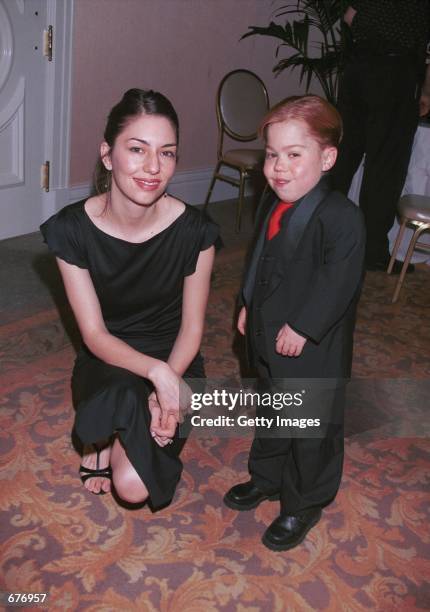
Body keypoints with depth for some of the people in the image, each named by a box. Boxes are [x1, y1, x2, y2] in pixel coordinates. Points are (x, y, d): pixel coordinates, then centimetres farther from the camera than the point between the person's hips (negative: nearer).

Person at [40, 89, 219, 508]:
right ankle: (102, 435, 1)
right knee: (125, 392, -36)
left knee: (133, 486, -19)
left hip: (175, 363, 0)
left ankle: (112, 428, 14)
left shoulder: (194, 231, -17)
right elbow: (93, 334, -15)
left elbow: (191, 329, -8)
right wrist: (156, 372, -32)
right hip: (106, 360, 1)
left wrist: (168, 386, -24)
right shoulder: (72, 229, -16)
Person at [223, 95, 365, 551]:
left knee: (313, 428, 10)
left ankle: (303, 506, 31)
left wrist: (303, 327, -25)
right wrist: (249, 305, 15)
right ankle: (266, 478, 47)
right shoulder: (274, 204, 2)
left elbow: (340, 281, -28)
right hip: (269, 338, 8)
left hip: (313, 350, -8)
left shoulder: (341, 218, -24)